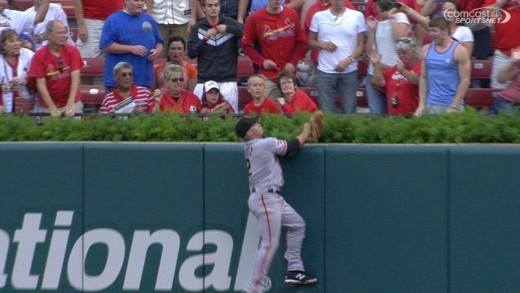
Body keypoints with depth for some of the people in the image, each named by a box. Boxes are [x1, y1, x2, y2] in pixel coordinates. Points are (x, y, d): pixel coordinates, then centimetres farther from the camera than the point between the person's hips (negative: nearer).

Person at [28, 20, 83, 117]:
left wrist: (71, 104, -24)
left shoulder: (73, 51, -5)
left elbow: (75, 78, -12)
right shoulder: (39, 56, -9)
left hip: (72, 103, 1)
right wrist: (53, 108, -20)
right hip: (48, 106, -1)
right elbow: (41, 85, -11)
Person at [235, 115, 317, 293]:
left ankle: (294, 271, 18)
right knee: (270, 244, -10)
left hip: (273, 197, 10)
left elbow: (286, 148, 14)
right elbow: (294, 145, -4)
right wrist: (306, 131, 14)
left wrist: (306, 138, 8)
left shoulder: (250, 148, 12)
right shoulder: (264, 144, -15)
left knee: (297, 224, 17)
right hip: (265, 198, -10)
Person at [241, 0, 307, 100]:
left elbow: (301, 42, 7)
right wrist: (261, 61, -9)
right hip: (268, 76, -2)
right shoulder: (255, 18, -3)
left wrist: (293, 62, -5)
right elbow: (246, 45, 2)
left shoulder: (292, 14, 3)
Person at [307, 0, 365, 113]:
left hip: (349, 72, 0)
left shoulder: (357, 16, 2)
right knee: (326, 112, 1)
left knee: (349, 111, 2)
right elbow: (310, 42, 12)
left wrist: (348, 60, -11)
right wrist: (321, 44, -10)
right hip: (325, 72, 1)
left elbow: (361, 44, 3)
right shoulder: (318, 16, 5)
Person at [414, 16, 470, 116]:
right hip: (431, 106, 4)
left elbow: (465, 80, -8)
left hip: (452, 105, -4)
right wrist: (422, 105, 4)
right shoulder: (427, 49, 9)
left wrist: (454, 107, -12)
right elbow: (423, 78, 12)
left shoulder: (459, 51, -5)